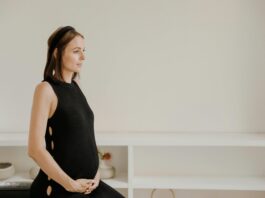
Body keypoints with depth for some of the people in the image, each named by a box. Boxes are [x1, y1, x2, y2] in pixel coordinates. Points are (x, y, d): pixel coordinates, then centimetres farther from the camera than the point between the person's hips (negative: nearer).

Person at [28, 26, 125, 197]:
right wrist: (70, 184, -16)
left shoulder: (75, 86, 7)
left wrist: (95, 172, 3)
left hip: (88, 183, 7)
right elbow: (35, 149, -20)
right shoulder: (46, 89, -14)